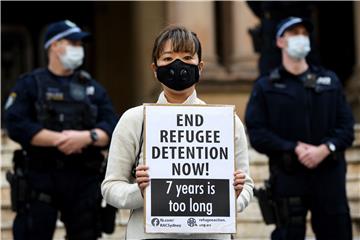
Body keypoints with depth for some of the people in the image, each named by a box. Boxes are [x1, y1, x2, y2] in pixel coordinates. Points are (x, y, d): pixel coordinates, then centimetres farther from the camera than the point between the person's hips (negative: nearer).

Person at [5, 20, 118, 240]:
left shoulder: (92, 87, 15)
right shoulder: (30, 84, 5)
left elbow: (112, 127, 5)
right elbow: (17, 125, -9)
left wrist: (88, 137, -16)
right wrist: (59, 139, -17)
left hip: (85, 179, 4)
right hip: (40, 178, -4)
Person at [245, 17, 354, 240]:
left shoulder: (330, 81, 13)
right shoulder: (266, 87, 6)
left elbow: (347, 126, 5)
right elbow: (258, 133, -4)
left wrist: (325, 149, -13)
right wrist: (295, 149, -16)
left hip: (330, 174, 2)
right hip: (288, 177, -2)